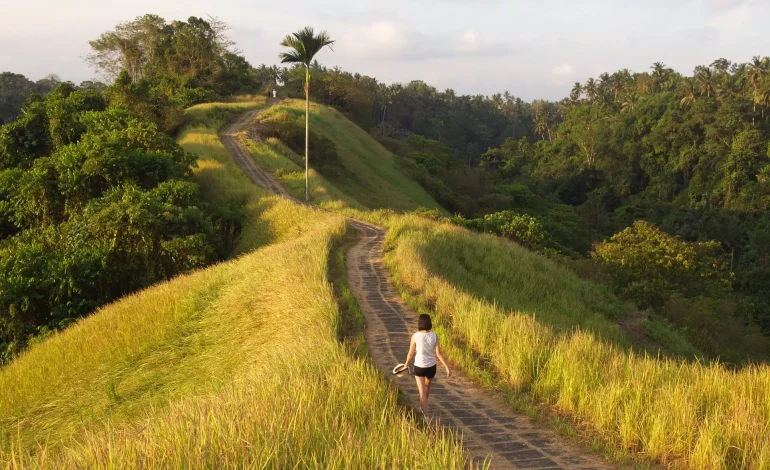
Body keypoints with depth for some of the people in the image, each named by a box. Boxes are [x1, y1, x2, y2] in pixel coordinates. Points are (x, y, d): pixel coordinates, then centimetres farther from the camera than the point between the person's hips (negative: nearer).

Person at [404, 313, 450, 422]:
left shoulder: (415, 336, -17)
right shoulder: (434, 336, -12)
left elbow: (411, 353, -8)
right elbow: (439, 353, -14)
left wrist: (406, 364, 10)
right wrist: (447, 368, -10)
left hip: (419, 367, -3)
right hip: (431, 367, 3)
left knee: (422, 393, 1)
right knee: (427, 386, 31)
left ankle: (427, 417, -9)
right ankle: (423, 407, 50)